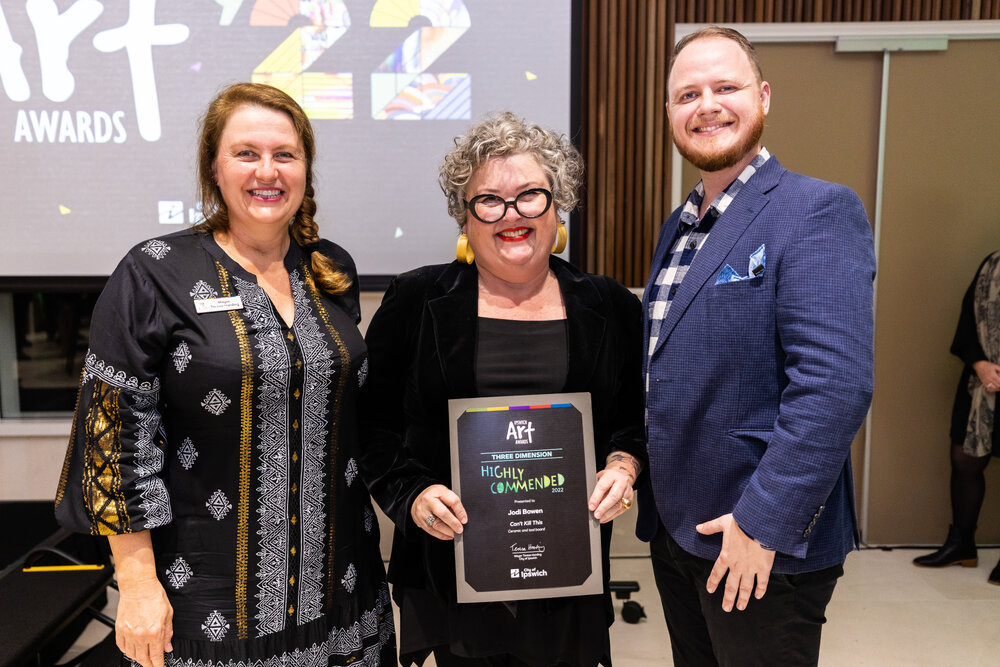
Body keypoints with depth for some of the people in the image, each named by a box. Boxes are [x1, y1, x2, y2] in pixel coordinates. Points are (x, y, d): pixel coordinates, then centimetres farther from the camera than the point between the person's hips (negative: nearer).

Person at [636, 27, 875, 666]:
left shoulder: (819, 211, -15)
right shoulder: (680, 225, 10)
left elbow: (836, 384, -23)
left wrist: (764, 523, -22)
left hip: (766, 544, -7)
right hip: (672, 529, 8)